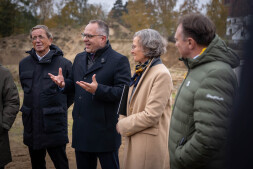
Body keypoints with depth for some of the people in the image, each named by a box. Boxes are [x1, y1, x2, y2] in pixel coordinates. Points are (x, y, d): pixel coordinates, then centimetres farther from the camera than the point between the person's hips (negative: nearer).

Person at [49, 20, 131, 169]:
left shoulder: (119, 60, -9)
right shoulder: (79, 58, 14)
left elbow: (124, 92, -18)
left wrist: (98, 89, -29)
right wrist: (64, 83, 1)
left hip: (105, 132, -7)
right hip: (81, 130, 7)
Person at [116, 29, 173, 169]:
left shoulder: (161, 75, -17)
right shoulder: (141, 72, 11)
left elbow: (151, 115, -20)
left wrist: (123, 125, -10)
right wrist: (124, 122, 2)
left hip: (150, 143, -8)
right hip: (135, 141, 8)